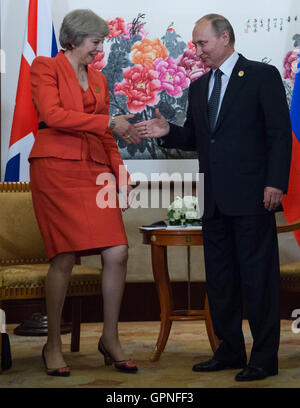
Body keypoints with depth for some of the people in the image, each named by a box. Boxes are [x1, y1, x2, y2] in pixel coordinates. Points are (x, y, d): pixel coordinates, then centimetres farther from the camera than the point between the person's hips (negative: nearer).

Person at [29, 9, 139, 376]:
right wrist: (108, 122, -14)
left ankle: (110, 339, 8)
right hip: (56, 170, -5)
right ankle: (53, 344, 8)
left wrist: (121, 175, 10)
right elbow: (52, 114, -14)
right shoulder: (45, 68, 3)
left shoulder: (99, 79, 21)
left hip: (94, 172, 6)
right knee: (65, 258, -8)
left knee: (117, 254, -6)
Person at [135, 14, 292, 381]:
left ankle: (264, 358, 4)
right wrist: (167, 132, 0)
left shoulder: (263, 76, -2)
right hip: (215, 200, 7)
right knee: (219, 278, 11)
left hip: (251, 198, -7)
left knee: (258, 276, -3)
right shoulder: (198, 87, 17)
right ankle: (230, 351, 21)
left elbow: (280, 133, -7)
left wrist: (275, 183, -16)